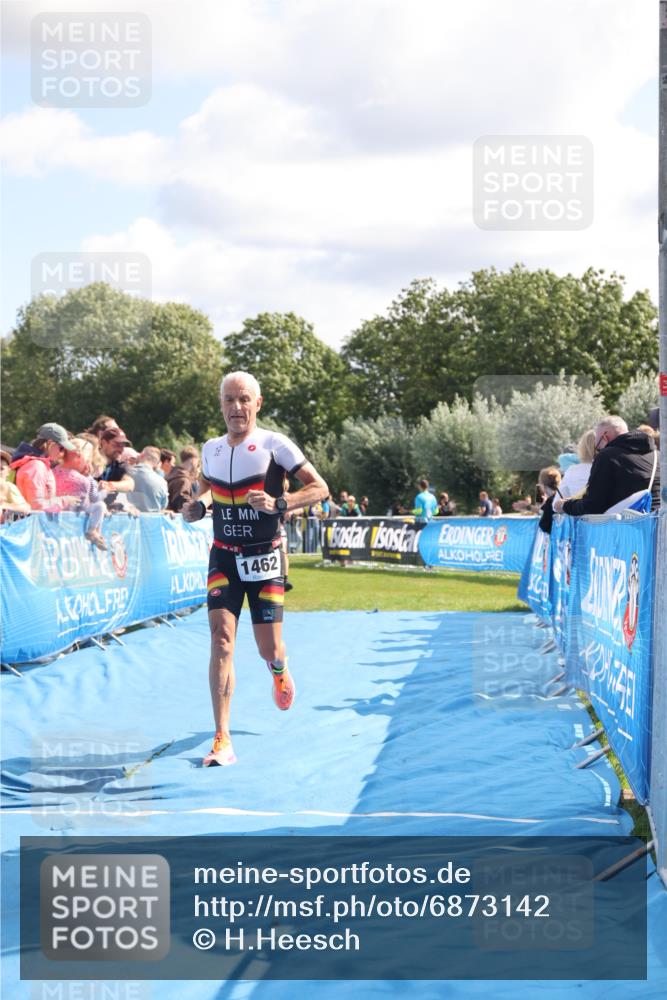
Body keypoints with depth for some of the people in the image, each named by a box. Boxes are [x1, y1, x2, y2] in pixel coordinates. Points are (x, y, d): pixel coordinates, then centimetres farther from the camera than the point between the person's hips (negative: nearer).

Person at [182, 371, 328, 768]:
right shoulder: (211, 449, 6)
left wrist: (279, 504, -23)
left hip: (265, 557, -3)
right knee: (222, 638, -13)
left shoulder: (275, 444, -8)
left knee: (269, 649, 0)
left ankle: (280, 669, 42)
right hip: (224, 557, 3)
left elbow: (320, 488, -7)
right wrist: (197, 506, 3)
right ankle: (223, 741, -15)